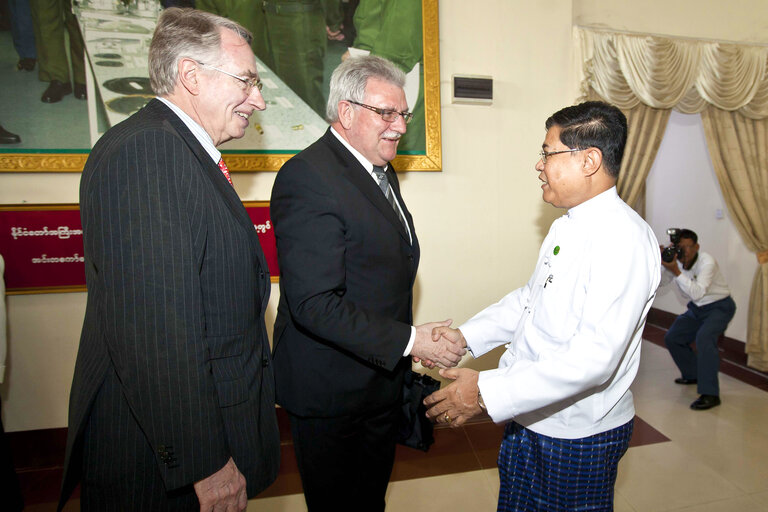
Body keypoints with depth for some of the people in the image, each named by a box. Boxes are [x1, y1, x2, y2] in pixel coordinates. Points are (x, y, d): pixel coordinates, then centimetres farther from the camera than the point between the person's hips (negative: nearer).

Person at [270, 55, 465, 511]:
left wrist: (416, 345, 12)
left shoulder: (382, 173, 9)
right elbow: (314, 304, -28)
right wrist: (408, 341, -24)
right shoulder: (309, 177, -23)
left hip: (382, 376, 9)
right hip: (331, 388, -8)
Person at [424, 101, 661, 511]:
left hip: (579, 433, -8)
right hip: (527, 417, 8)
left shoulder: (624, 239, -24)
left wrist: (487, 392, -31)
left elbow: (595, 357, -30)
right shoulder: (565, 227, 7)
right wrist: (466, 335, 2)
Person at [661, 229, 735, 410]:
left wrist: (676, 271, -42)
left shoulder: (707, 262, -26)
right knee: (672, 338, 5)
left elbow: (697, 293, -36)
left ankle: (710, 394, -26)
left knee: (704, 337, -30)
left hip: (719, 307, -7)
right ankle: (693, 375, 28)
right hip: (697, 308, 7)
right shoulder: (675, 260, -7)